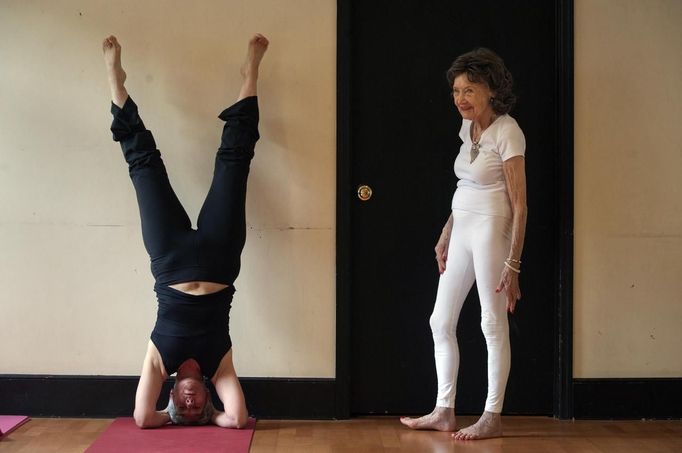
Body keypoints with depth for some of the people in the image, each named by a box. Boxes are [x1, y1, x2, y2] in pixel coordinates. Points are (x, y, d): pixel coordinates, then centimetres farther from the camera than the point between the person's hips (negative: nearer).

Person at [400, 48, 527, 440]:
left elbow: (519, 205, -16)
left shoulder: (506, 131, -14)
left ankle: (493, 418, 11)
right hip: (461, 230, 9)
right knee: (441, 321, 10)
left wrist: (512, 264, -17)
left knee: (493, 323, 0)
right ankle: (444, 412, 20)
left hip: (490, 230, -9)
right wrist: (446, 235, 17)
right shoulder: (469, 126, 9)